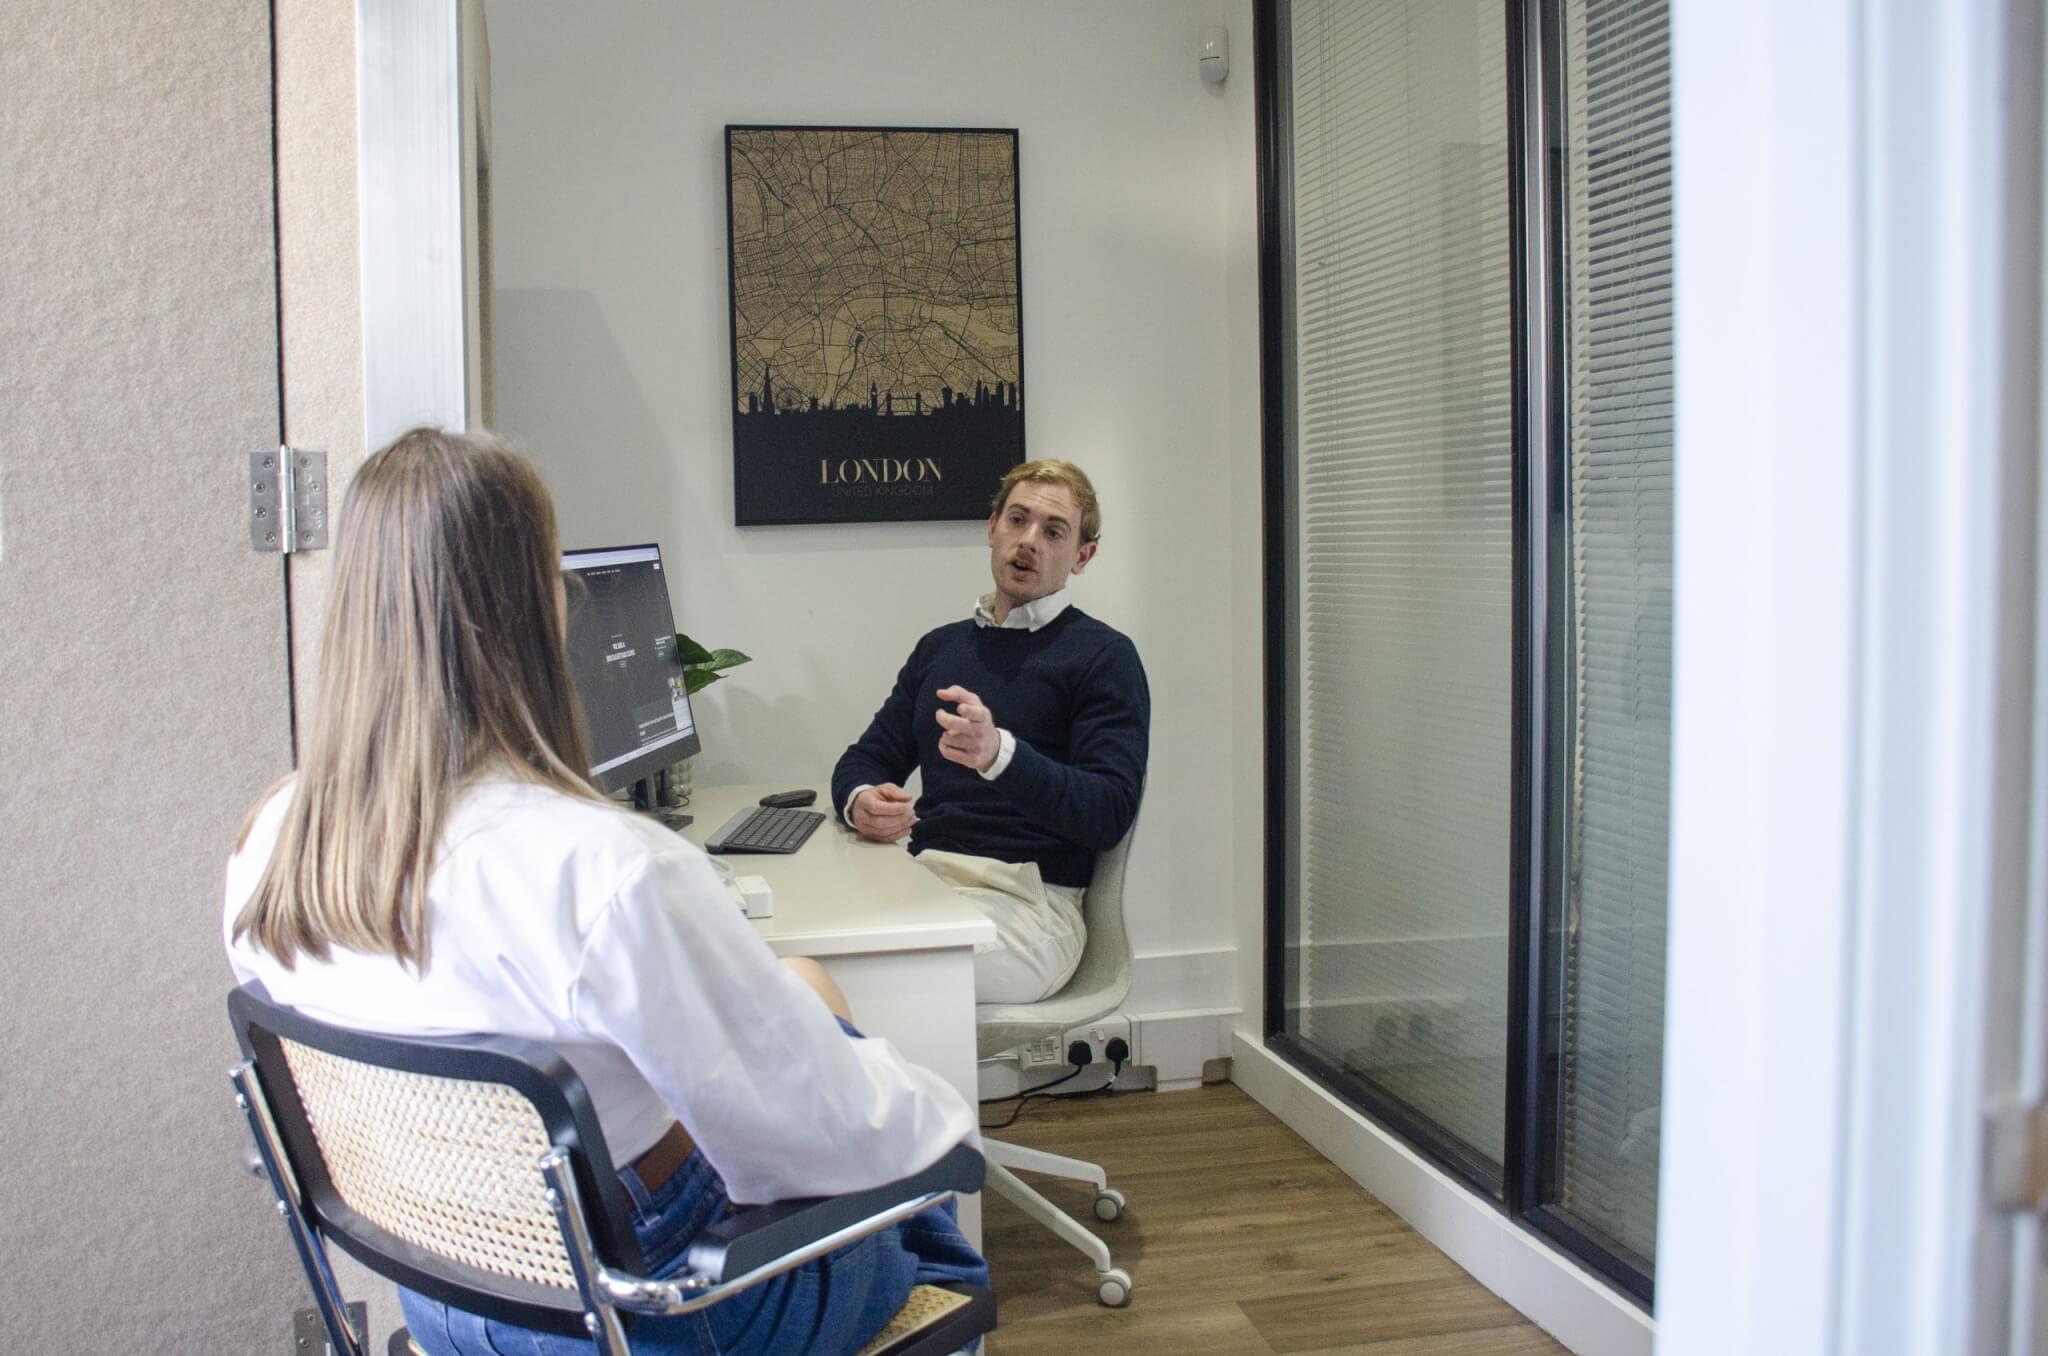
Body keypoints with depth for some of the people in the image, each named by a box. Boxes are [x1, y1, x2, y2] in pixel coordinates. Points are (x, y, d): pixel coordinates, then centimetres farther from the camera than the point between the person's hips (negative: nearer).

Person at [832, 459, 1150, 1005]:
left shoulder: (1103, 654, 2)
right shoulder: (939, 646, 22)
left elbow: (1110, 812, -9)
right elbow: (865, 758, 23)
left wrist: (999, 754, -27)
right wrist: (860, 800, -4)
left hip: (1027, 897, -5)